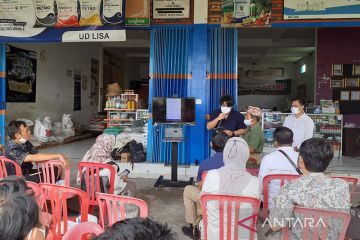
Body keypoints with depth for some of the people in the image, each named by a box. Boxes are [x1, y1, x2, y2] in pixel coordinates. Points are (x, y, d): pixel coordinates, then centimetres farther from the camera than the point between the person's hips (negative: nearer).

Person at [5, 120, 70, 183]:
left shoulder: (25, 143, 1)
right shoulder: (12, 149, -24)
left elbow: (38, 155, -3)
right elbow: (32, 158, -36)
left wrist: (59, 157, -19)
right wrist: (58, 156, -39)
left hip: (28, 172, 8)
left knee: (56, 169, 1)